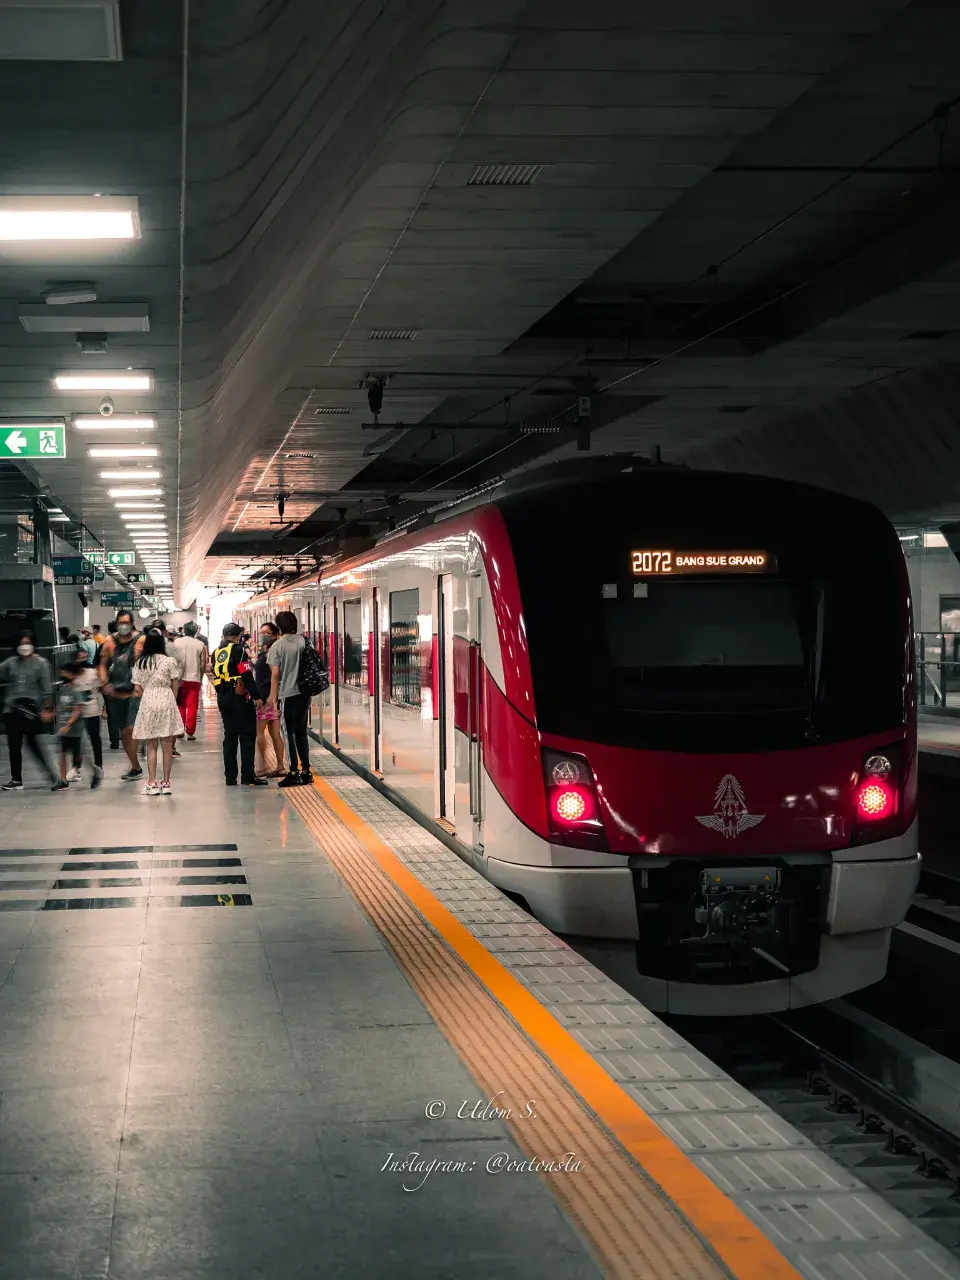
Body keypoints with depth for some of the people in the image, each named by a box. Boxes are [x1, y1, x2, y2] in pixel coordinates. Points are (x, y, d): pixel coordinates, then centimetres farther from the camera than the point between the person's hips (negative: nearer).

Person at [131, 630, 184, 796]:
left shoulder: (140, 662, 0)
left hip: (147, 701, 1)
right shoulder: (170, 661, -5)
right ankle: (166, 783, 8)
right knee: (167, 745, 6)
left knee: (151, 746, 7)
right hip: (166, 701, -1)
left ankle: (152, 783, 3)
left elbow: (138, 689, 1)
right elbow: (175, 687, -1)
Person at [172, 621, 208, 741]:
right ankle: (190, 732, 1)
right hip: (194, 679, -1)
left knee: (181, 705, 16)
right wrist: (201, 678, 13)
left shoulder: (177, 642, -3)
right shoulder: (200, 645, -3)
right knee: (192, 706, 3)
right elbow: (203, 665, -1)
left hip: (180, 678, 1)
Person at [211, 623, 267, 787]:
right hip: (240, 697, -7)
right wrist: (256, 696, -14)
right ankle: (248, 776, -5)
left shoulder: (216, 652, 11)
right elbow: (247, 675, -16)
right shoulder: (237, 650, -11)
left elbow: (216, 675, 15)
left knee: (230, 736, 12)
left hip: (222, 698, 7)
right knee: (247, 736, -2)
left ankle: (230, 777, 11)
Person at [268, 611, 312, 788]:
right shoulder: (304, 642, 2)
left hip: (288, 694, -4)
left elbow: (275, 674, -9)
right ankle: (306, 771, 15)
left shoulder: (277, 646, -8)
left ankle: (294, 772, 0)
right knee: (302, 733, 14)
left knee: (291, 733, 2)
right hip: (304, 692, 4)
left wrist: (274, 698, -3)